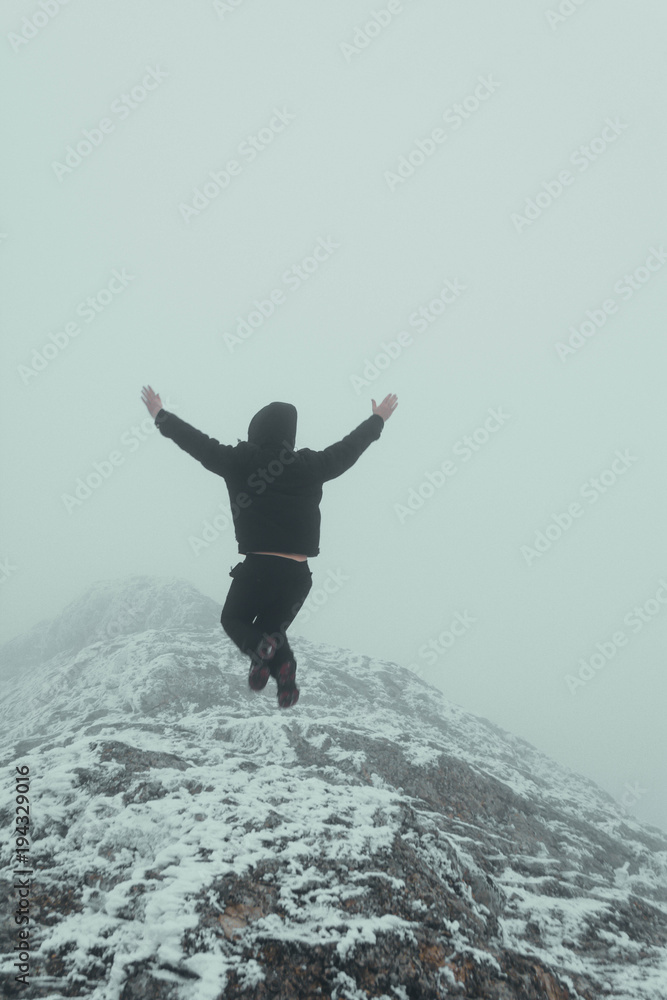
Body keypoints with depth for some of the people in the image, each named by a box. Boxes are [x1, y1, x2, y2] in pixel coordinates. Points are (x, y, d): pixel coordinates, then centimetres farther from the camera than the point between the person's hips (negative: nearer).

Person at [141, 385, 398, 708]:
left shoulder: (240, 461, -3)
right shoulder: (311, 466, 3)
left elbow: (196, 441, 8)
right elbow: (350, 446, 17)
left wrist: (161, 416, 23)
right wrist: (378, 419, 34)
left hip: (258, 567, -3)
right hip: (298, 573, 3)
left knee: (233, 619, 21)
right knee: (270, 626, 23)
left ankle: (261, 647, -13)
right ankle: (283, 671, -7)